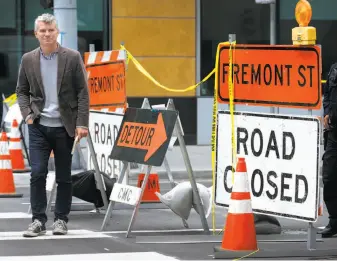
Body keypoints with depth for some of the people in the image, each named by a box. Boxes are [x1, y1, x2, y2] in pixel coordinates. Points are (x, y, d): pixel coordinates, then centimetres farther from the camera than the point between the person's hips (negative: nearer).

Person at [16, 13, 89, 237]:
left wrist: (82, 123, -9)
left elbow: (83, 92, -3)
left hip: (64, 126, -1)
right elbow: (22, 91, 12)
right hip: (39, 126, 1)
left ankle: (61, 220, 16)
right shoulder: (28, 60, 3)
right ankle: (38, 221, -1)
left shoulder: (72, 57, -3)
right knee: (37, 173, -7)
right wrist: (27, 114, -4)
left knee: (64, 176, 5)